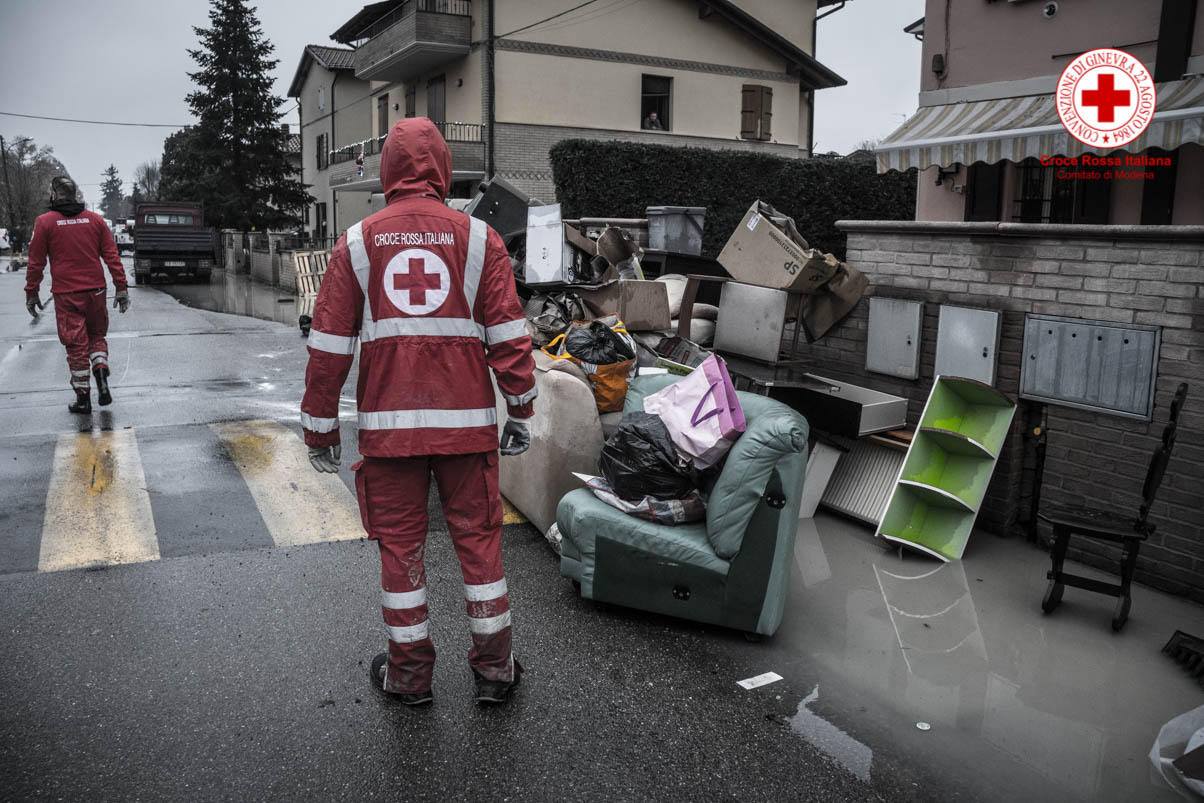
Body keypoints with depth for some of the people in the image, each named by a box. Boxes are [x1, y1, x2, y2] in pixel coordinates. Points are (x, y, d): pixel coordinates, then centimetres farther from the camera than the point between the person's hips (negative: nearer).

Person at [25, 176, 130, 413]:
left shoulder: (44, 222, -2)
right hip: (95, 291, 2)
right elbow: (112, 256, 2)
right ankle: (101, 375, -4)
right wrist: (122, 288, 5)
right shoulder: (95, 219, 3)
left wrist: (31, 293, 9)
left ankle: (83, 397, 8)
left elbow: (36, 262, 0)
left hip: (66, 295, -2)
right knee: (97, 336, 19)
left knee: (76, 345, 4)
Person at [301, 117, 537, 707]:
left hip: (388, 423, 0)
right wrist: (521, 412, 6)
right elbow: (508, 336, -3)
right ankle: (494, 668, 20)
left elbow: (328, 345, 0)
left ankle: (409, 672, 23)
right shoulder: (478, 237, 0)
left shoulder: (357, 243, 2)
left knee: (399, 544, 11)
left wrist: (319, 428, 8)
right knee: (478, 537, 11)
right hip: (467, 420, 0)